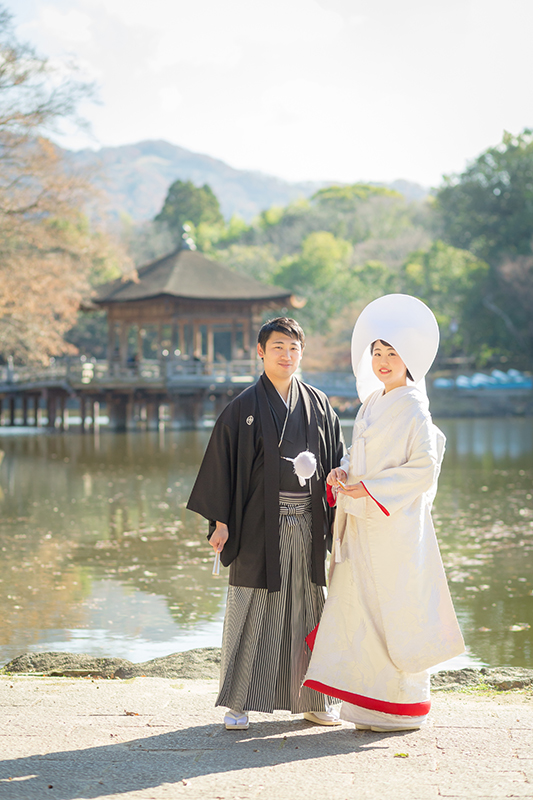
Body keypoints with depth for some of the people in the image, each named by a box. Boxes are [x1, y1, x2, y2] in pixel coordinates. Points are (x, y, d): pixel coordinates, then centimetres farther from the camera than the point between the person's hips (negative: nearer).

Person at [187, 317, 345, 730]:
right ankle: (239, 703, 7)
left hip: (307, 524, 3)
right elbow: (222, 464, -2)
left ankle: (312, 699, 20)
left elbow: (337, 461, 13)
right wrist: (220, 522, -9)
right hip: (260, 524, -3)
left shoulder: (318, 404, 10)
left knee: (308, 609, 9)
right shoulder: (244, 407, -1)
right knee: (252, 610, -1)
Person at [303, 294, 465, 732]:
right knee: (360, 607, 8)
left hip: (396, 524, -8)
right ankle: (369, 701, 16)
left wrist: (368, 489, -18)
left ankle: (403, 707, 6)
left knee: (396, 611, -3)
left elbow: (423, 467, -15)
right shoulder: (371, 405, 15)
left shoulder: (413, 407, -9)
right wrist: (341, 473, -2)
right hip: (363, 523, 8)